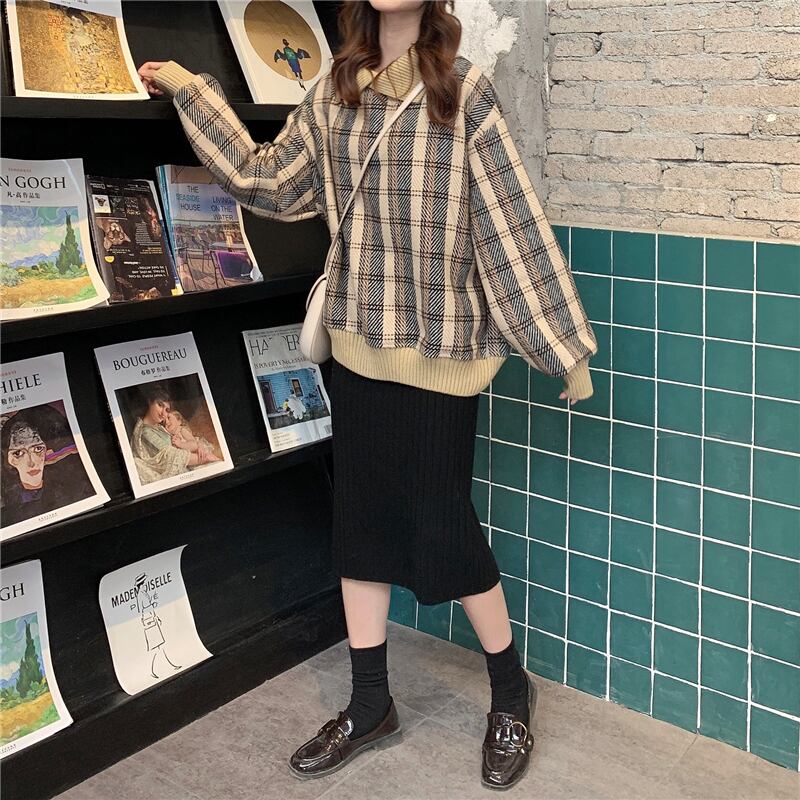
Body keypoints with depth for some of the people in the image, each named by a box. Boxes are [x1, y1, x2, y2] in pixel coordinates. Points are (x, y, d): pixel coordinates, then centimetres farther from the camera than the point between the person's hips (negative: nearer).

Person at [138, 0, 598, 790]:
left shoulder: (463, 89, -7)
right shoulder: (334, 92, 7)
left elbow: (514, 219, -9)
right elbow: (266, 180, 14)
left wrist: (563, 344, -9)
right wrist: (192, 92, 17)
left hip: (440, 347, -5)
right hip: (359, 344, 5)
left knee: (442, 523, 2)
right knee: (360, 518, 11)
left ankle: (510, 693, 26)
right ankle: (370, 706, 28)